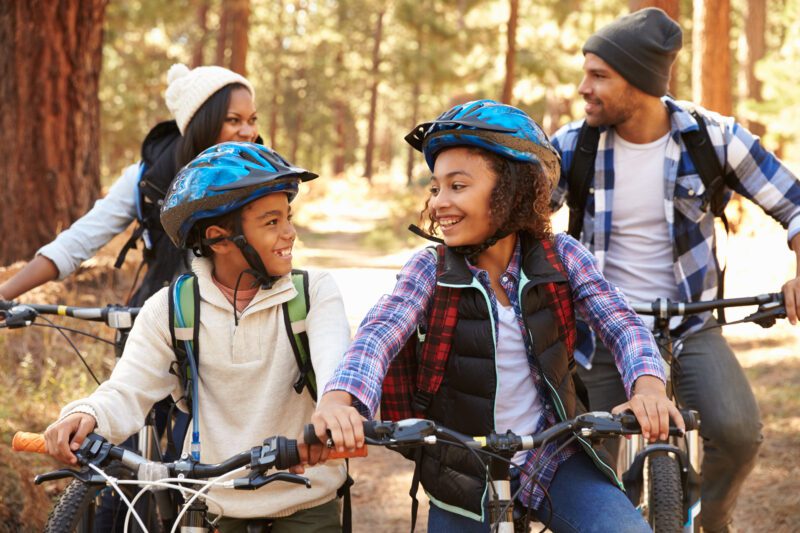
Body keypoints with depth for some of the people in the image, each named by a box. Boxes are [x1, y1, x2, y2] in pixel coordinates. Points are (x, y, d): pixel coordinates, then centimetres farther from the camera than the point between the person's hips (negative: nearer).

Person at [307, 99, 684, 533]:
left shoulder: (559, 257, -5)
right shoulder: (431, 269, -8)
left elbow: (622, 326, -13)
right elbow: (379, 333, -23)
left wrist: (648, 386, -36)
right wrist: (339, 399, -45)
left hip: (553, 462, 0)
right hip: (464, 479, 1)